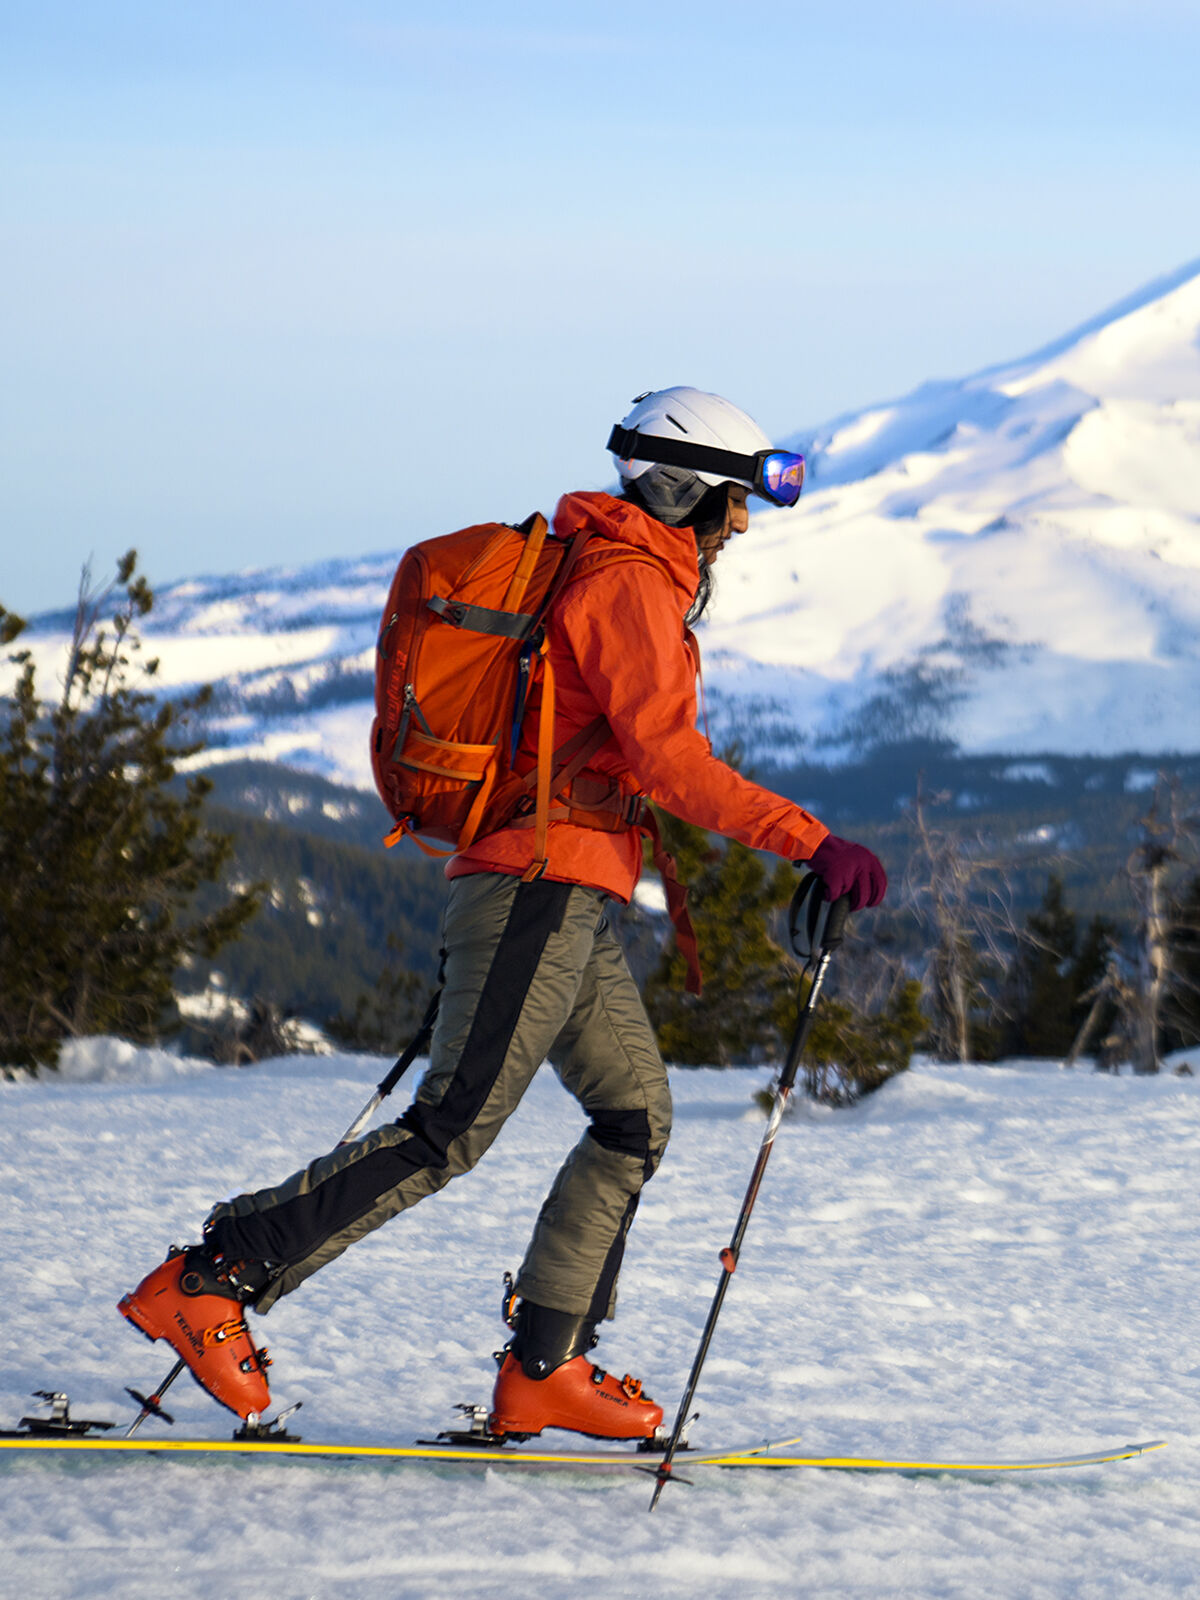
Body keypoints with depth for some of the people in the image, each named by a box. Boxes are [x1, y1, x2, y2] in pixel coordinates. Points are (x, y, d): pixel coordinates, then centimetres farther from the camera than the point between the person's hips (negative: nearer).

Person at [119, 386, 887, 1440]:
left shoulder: (594, 574, 21)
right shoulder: (630, 587, -11)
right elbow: (670, 760, -21)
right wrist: (812, 842, -24)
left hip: (566, 910, 11)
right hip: (545, 889, -11)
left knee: (635, 1117, 10)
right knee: (455, 1129, -12)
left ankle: (544, 1365, 8)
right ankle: (210, 1282, -12)